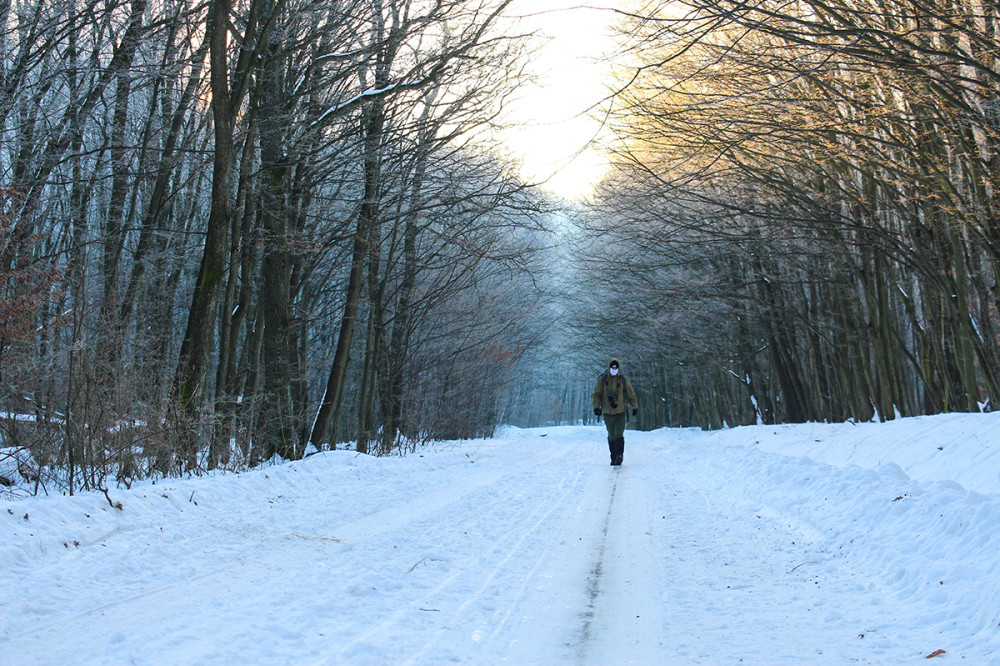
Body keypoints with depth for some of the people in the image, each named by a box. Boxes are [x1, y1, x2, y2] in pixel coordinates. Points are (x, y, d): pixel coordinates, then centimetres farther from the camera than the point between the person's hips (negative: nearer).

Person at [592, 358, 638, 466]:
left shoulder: (624, 380, 2)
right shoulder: (602, 380, 0)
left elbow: (631, 395, 11)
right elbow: (596, 394, 3)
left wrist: (635, 407, 13)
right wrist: (596, 406, -8)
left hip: (621, 412, -1)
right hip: (607, 413, 1)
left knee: (619, 435, -13)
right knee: (611, 436, 8)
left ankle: (619, 455, -10)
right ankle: (613, 458, 16)